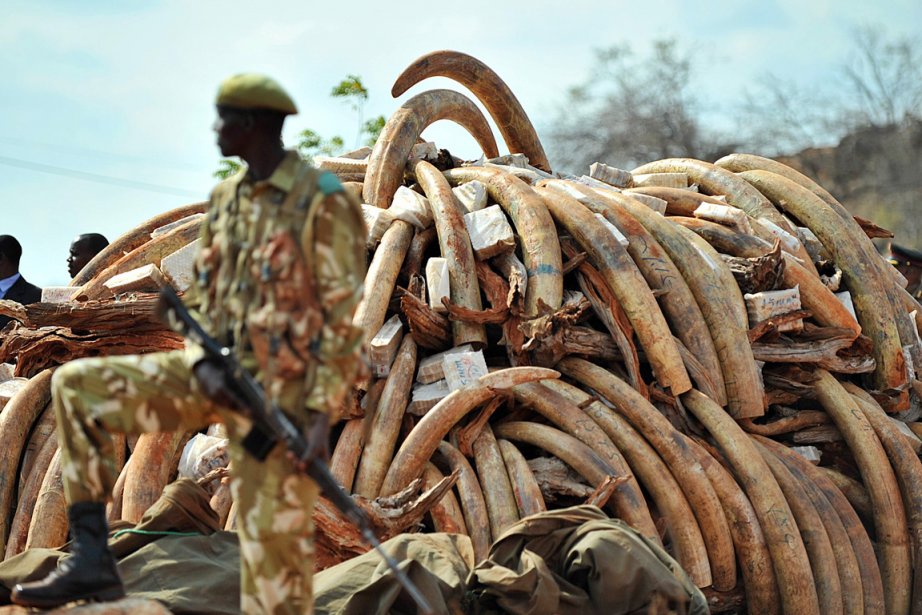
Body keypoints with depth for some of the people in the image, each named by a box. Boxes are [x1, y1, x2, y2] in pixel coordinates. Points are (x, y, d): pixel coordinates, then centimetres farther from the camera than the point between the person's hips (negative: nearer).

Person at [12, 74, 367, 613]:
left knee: (273, 550, -6)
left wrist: (322, 415, -19)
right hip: (222, 376, 8)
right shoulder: (227, 198, 11)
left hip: (282, 391, -8)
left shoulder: (323, 202, -12)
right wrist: (202, 365, -4)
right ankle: (91, 558, -4)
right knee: (76, 386, -1)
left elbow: (344, 319, -13)